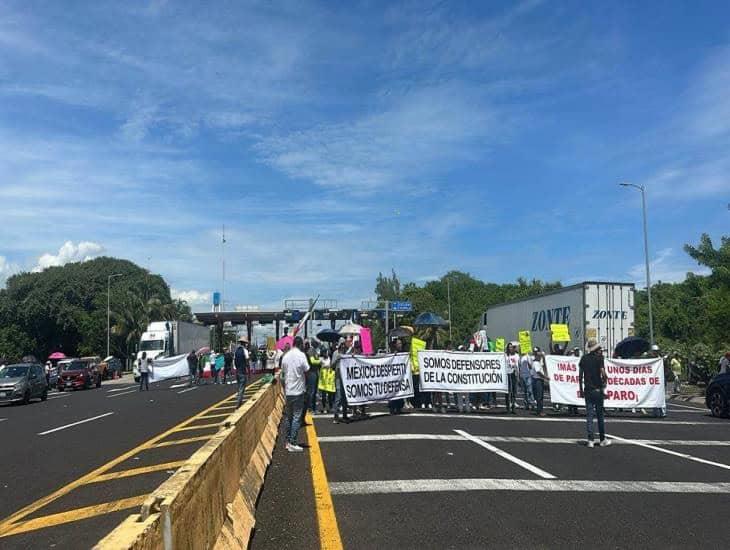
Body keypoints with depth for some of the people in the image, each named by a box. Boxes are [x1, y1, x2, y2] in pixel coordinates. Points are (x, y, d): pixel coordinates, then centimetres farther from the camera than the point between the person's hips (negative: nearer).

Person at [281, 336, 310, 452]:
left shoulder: (286, 356, 6)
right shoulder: (301, 355, -11)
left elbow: (283, 372, 12)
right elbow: (307, 370, -10)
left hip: (288, 391, 6)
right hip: (298, 390, -6)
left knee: (289, 416, 14)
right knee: (297, 417, -2)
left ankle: (288, 442, 18)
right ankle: (293, 444, -3)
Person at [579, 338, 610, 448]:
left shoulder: (584, 358, 4)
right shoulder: (598, 358, -8)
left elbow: (580, 375, 6)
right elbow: (603, 373, -14)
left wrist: (580, 389, 14)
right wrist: (604, 382, 6)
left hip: (587, 390, 3)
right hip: (597, 389, -3)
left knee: (589, 415, 3)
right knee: (599, 415, 8)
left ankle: (590, 440, 0)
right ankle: (602, 439, 17)